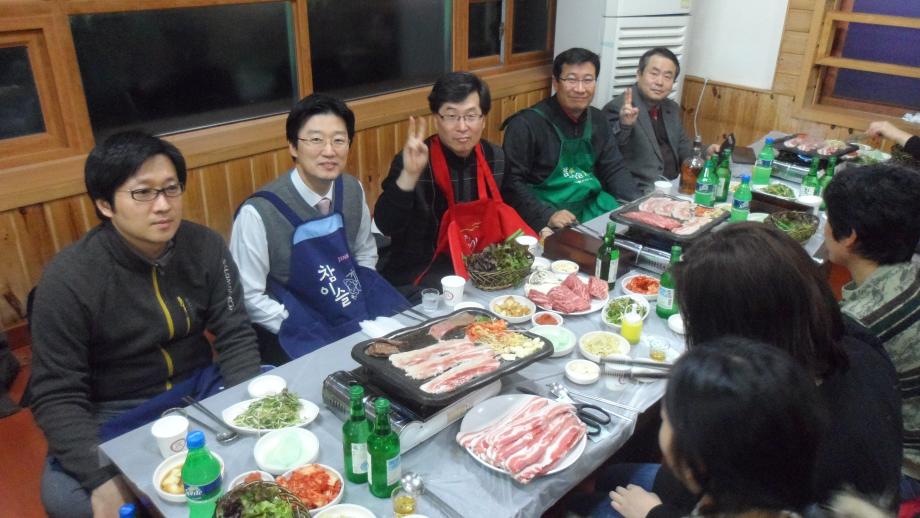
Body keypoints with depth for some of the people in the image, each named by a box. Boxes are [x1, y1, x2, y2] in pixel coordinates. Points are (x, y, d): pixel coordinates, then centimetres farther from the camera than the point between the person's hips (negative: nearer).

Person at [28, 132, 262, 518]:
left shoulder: (205, 247, -9)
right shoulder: (68, 279, -18)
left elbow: (235, 336, -7)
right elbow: (57, 395, -17)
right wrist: (103, 478, -30)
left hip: (200, 388, 3)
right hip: (113, 412, -3)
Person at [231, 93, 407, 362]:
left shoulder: (353, 190, -2)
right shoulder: (258, 213, -17)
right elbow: (248, 297, -11)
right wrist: (302, 333, -15)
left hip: (360, 317, 6)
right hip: (298, 333, -5)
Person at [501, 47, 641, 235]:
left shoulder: (597, 121, 10)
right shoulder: (527, 124, -11)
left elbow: (614, 169, 13)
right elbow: (512, 182, -15)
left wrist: (640, 203, -3)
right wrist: (547, 216, -25)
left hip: (592, 209, 7)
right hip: (543, 220, -7)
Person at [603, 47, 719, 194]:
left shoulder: (672, 108, 13)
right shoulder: (617, 108, -11)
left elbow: (683, 148, 21)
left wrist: (705, 154, 2)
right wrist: (624, 125, -35)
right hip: (638, 192, -8)